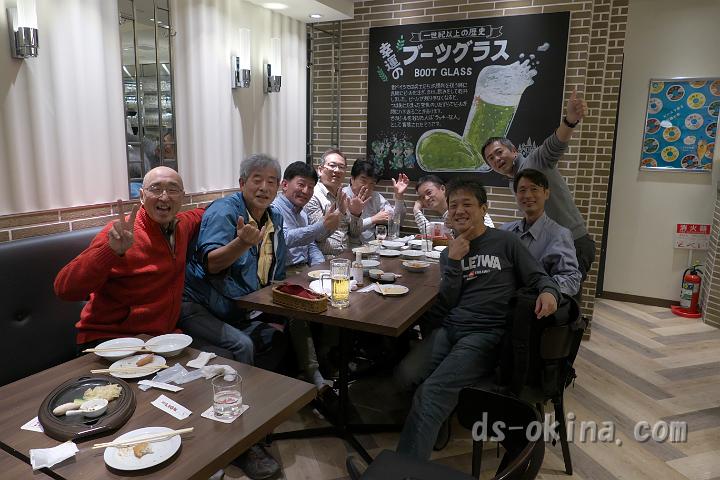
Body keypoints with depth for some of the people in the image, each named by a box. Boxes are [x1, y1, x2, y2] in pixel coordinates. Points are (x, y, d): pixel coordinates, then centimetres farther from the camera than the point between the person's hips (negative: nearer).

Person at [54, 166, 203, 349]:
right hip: (108, 339, -5)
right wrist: (112, 250, -34)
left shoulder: (181, 225, 6)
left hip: (160, 337, 5)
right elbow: (64, 289, -23)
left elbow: (196, 215, 33)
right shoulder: (121, 232, -14)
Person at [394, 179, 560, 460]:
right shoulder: (449, 253, 18)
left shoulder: (506, 242, 7)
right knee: (405, 375, -25)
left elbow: (539, 278, 6)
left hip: (487, 333, -4)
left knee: (432, 391, -26)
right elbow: (445, 304, 8)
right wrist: (454, 261, -3)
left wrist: (549, 292, -17)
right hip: (450, 329, 4)